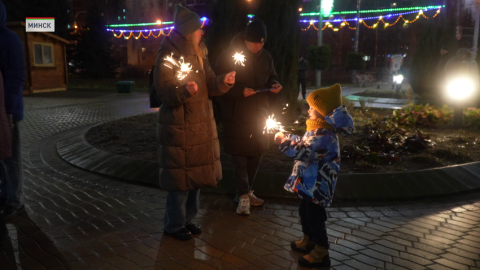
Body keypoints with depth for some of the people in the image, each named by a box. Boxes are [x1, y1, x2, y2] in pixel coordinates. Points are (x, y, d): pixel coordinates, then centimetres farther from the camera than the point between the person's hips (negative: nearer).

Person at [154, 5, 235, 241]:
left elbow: (209, 85, 11)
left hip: (200, 125, 8)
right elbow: (164, 92, -18)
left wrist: (223, 82, -9)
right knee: (180, 177, -1)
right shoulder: (168, 56, -12)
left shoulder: (198, 55, 12)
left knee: (196, 173, 14)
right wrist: (184, 90, -36)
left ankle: (186, 219, 30)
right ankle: (174, 225, 16)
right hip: (178, 128, -8)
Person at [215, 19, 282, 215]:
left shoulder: (266, 57, 6)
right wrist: (240, 91, -24)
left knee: (256, 154, 12)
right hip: (236, 116, -5)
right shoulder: (228, 56, -10)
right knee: (240, 155, -3)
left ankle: (246, 191, 28)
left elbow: (271, 77, 18)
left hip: (258, 115, 6)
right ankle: (243, 195, 6)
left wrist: (274, 85, -6)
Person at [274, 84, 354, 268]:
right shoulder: (320, 130, 6)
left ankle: (321, 253, 20)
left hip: (317, 186, -11)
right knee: (305, 212, 24)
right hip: (310, 183, 11)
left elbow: (303, 153, -33)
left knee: (315, 218, 3)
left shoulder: (324, 137, -29)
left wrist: (283, 142, -22)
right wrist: (287, 136, 9)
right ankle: (308, 241, 44)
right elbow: (304, 143, 21)